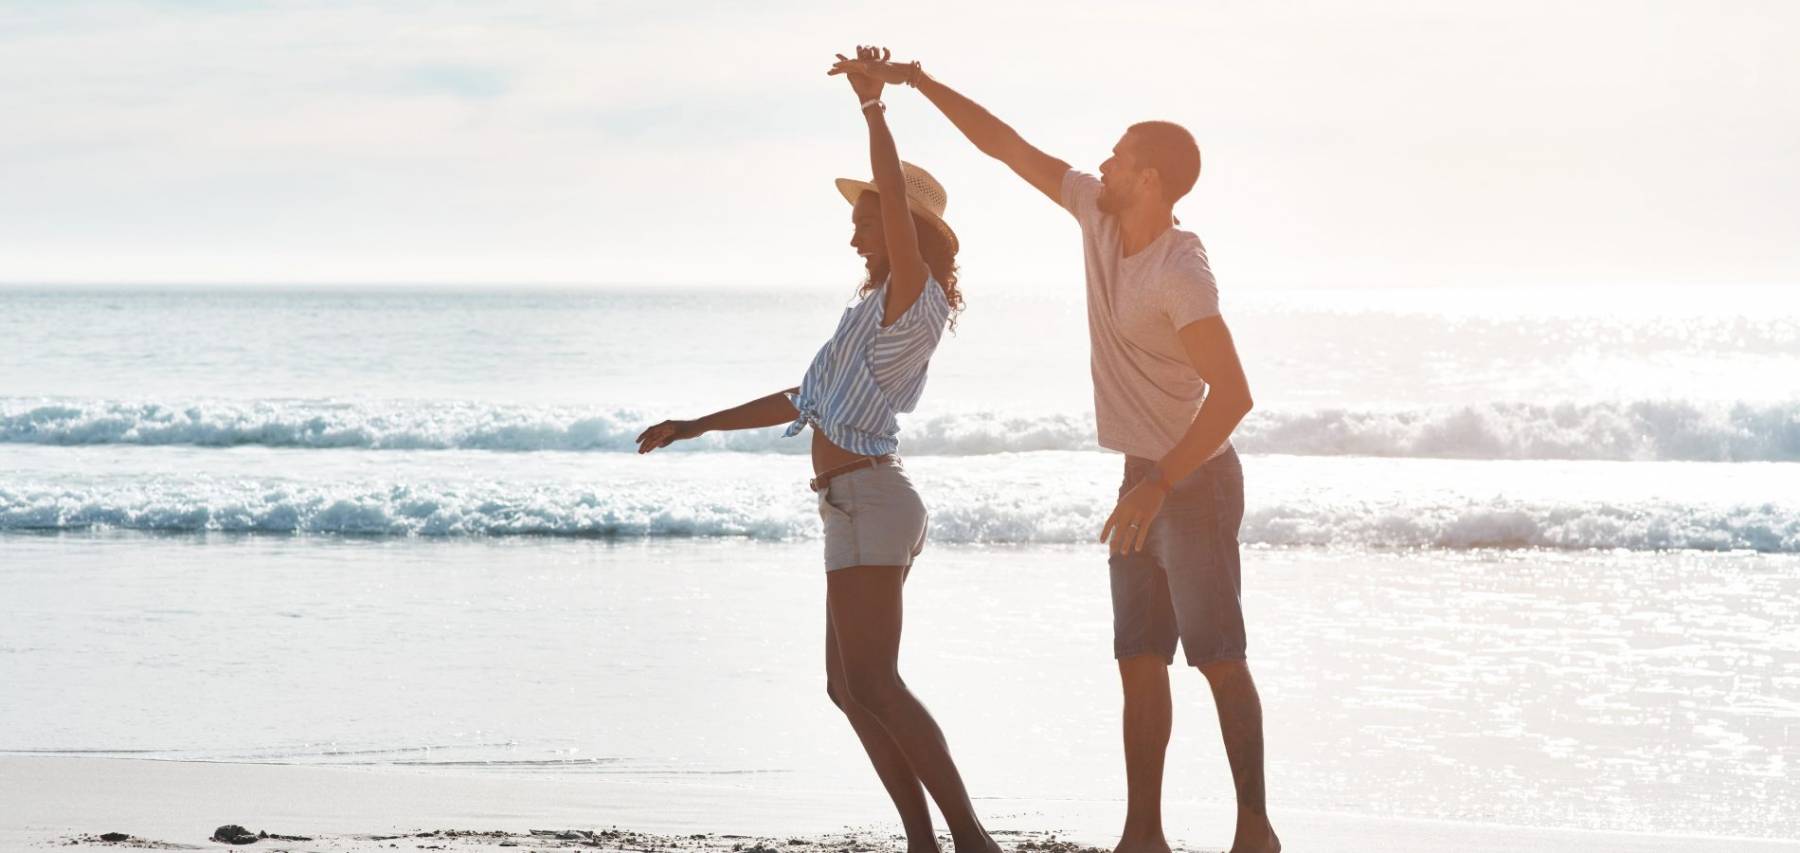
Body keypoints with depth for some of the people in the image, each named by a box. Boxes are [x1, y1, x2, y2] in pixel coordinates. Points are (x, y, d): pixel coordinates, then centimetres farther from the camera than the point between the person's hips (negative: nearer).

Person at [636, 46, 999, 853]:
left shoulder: (913, 301, -8)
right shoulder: (879, 314, 20)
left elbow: (897, 198, -27)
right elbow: (804, 401, 26)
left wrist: (873, 109, -34)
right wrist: (697, 426, 26)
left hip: (868, 501, -10)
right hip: (861, 505, 10)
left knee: (872, 684, -14)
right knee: (849, 687, 10)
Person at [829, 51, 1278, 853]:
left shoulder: (1178, 272, -22)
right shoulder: (1098, 214, 1)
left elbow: (1233, 394, -26)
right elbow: (1005, 144, 8)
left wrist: (1159, 486, -27)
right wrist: (916, 80, 5)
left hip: (1196, 481, -8)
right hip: (1145, 480, 9)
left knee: (1217, 658, -4)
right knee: (1139, 660, 5)